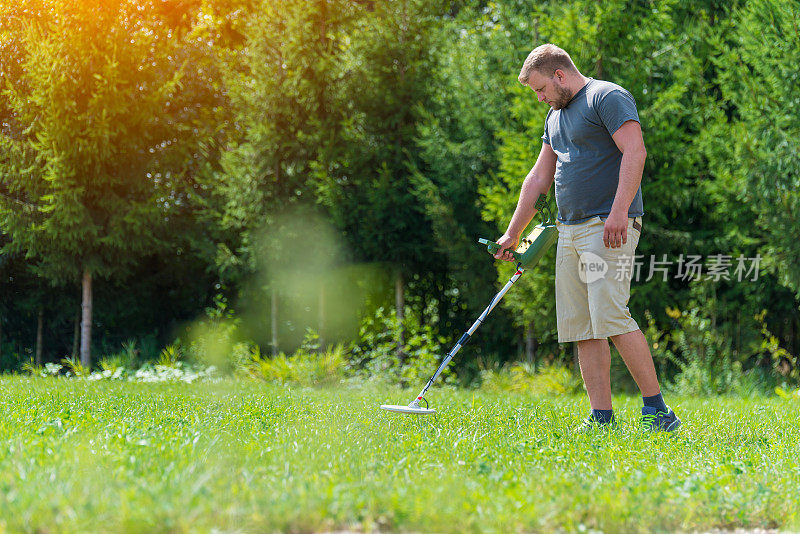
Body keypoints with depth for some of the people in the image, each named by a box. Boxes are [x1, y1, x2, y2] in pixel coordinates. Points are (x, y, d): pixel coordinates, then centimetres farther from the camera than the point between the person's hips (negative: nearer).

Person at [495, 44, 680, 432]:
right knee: (580, 326, 2)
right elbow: (539, 177, 27)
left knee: (611, 317, -18)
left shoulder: (608, 97, -5)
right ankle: (602, 417, 3)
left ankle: (657, 410, -14)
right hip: (569, 231, 9)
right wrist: (513, 233, 25)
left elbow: (635, 152, -17)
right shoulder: (556, 116, 23)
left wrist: (619, 211, -27)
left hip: (609, 227, -9)